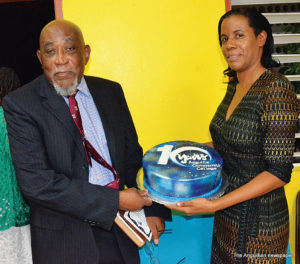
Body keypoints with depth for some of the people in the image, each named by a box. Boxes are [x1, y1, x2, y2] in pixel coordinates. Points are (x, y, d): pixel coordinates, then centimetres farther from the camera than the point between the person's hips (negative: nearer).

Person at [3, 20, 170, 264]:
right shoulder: (20, 104, -13)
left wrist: (153, 207, -1)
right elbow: (36, 183, -20)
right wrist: (116, 201, -20)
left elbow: (132, 155, 8)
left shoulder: (110, 91, 2)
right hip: (65, 238, -4)